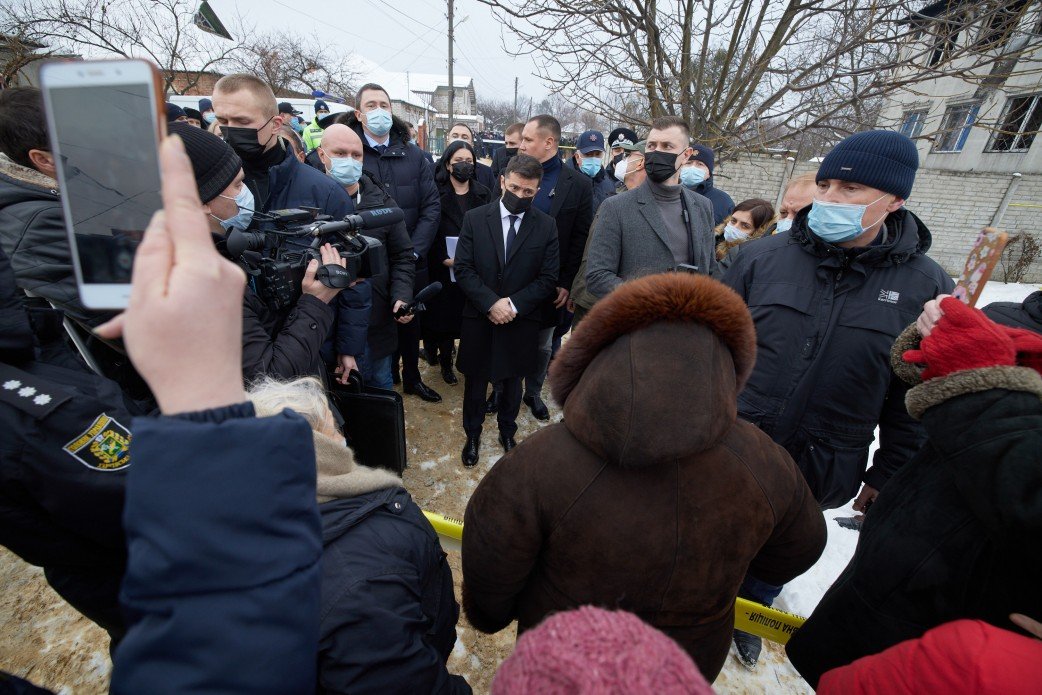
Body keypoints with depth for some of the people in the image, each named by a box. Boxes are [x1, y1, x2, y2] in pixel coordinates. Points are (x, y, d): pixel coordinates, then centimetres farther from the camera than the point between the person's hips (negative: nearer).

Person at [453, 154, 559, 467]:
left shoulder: (546, 225, -3)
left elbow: (548, 277, -5)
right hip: (479, 319, 0)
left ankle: (507, 432, 41)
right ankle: (473, 435, 37)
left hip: (522, 322, 0)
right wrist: (491, 303, -18)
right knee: (475, 381, 14)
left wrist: (515, 304, -16)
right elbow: (463, 268, -7)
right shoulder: (474, 218, -3)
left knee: (512, 382, 18)